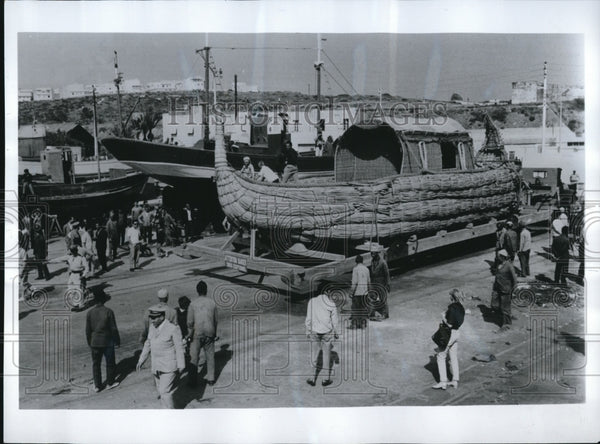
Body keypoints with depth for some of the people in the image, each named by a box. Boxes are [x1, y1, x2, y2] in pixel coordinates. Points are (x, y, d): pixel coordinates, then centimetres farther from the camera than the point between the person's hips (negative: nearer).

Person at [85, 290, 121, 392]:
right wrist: (117, 341, 0)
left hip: (95, 343, 3)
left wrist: (89, 343, 14)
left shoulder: (89, 313, -6)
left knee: (96, 364, 14)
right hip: (107, 342, -2)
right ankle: (110, 383, 23)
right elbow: (114, 329, -11)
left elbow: (87, 330, 1)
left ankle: (97, 385, 20)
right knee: (110, 363, 14)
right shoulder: (108, 312, -14)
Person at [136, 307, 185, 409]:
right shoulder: (153, 327, 4)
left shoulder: (173, 328, -16)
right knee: (161, 390, 15)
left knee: (165, 392, -9)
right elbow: (148, 344, 14)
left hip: (169, 367, -7)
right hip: (156, 366, 7)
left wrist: (181, 366, -10)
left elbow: (179, 348, -12)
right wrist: (141, 360, 12)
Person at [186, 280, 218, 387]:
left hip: (197, 335, -2)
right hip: (209, 334, 2)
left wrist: (189, 335, 1)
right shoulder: (212, 303, -3)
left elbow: (190, 322, -11)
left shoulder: (193, 304, -11)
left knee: (193, 358, 8)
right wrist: (215, 333, 18)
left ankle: (192, 381, 11)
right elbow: (215, 320, 5)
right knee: (210, 356, 16)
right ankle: (211, 379, 21)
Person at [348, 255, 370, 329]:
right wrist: (367, 291, 21)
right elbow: (368, 282, 11)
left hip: (357, 292, -5)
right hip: (364, 292, 5)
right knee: (363, 307, 9)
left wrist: (351, 292, -11)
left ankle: (354, 324, 0)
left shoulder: (355, 269, -12)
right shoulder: (366, 269, 6)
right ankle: (363, 323, 10)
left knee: (355, 307, 0)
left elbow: (354, 282, -16)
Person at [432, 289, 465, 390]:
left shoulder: (452, 308, -22)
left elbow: (449, 324, -24)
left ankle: (443, 382, 2)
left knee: (441, 357, 2)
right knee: (454, 357, 16)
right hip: (456, 333, 9)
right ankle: (455, 381, 21)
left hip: (449, 334, -8)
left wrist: (443, 318, -8)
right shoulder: (461, 307, 4)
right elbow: (460, 321, 12)